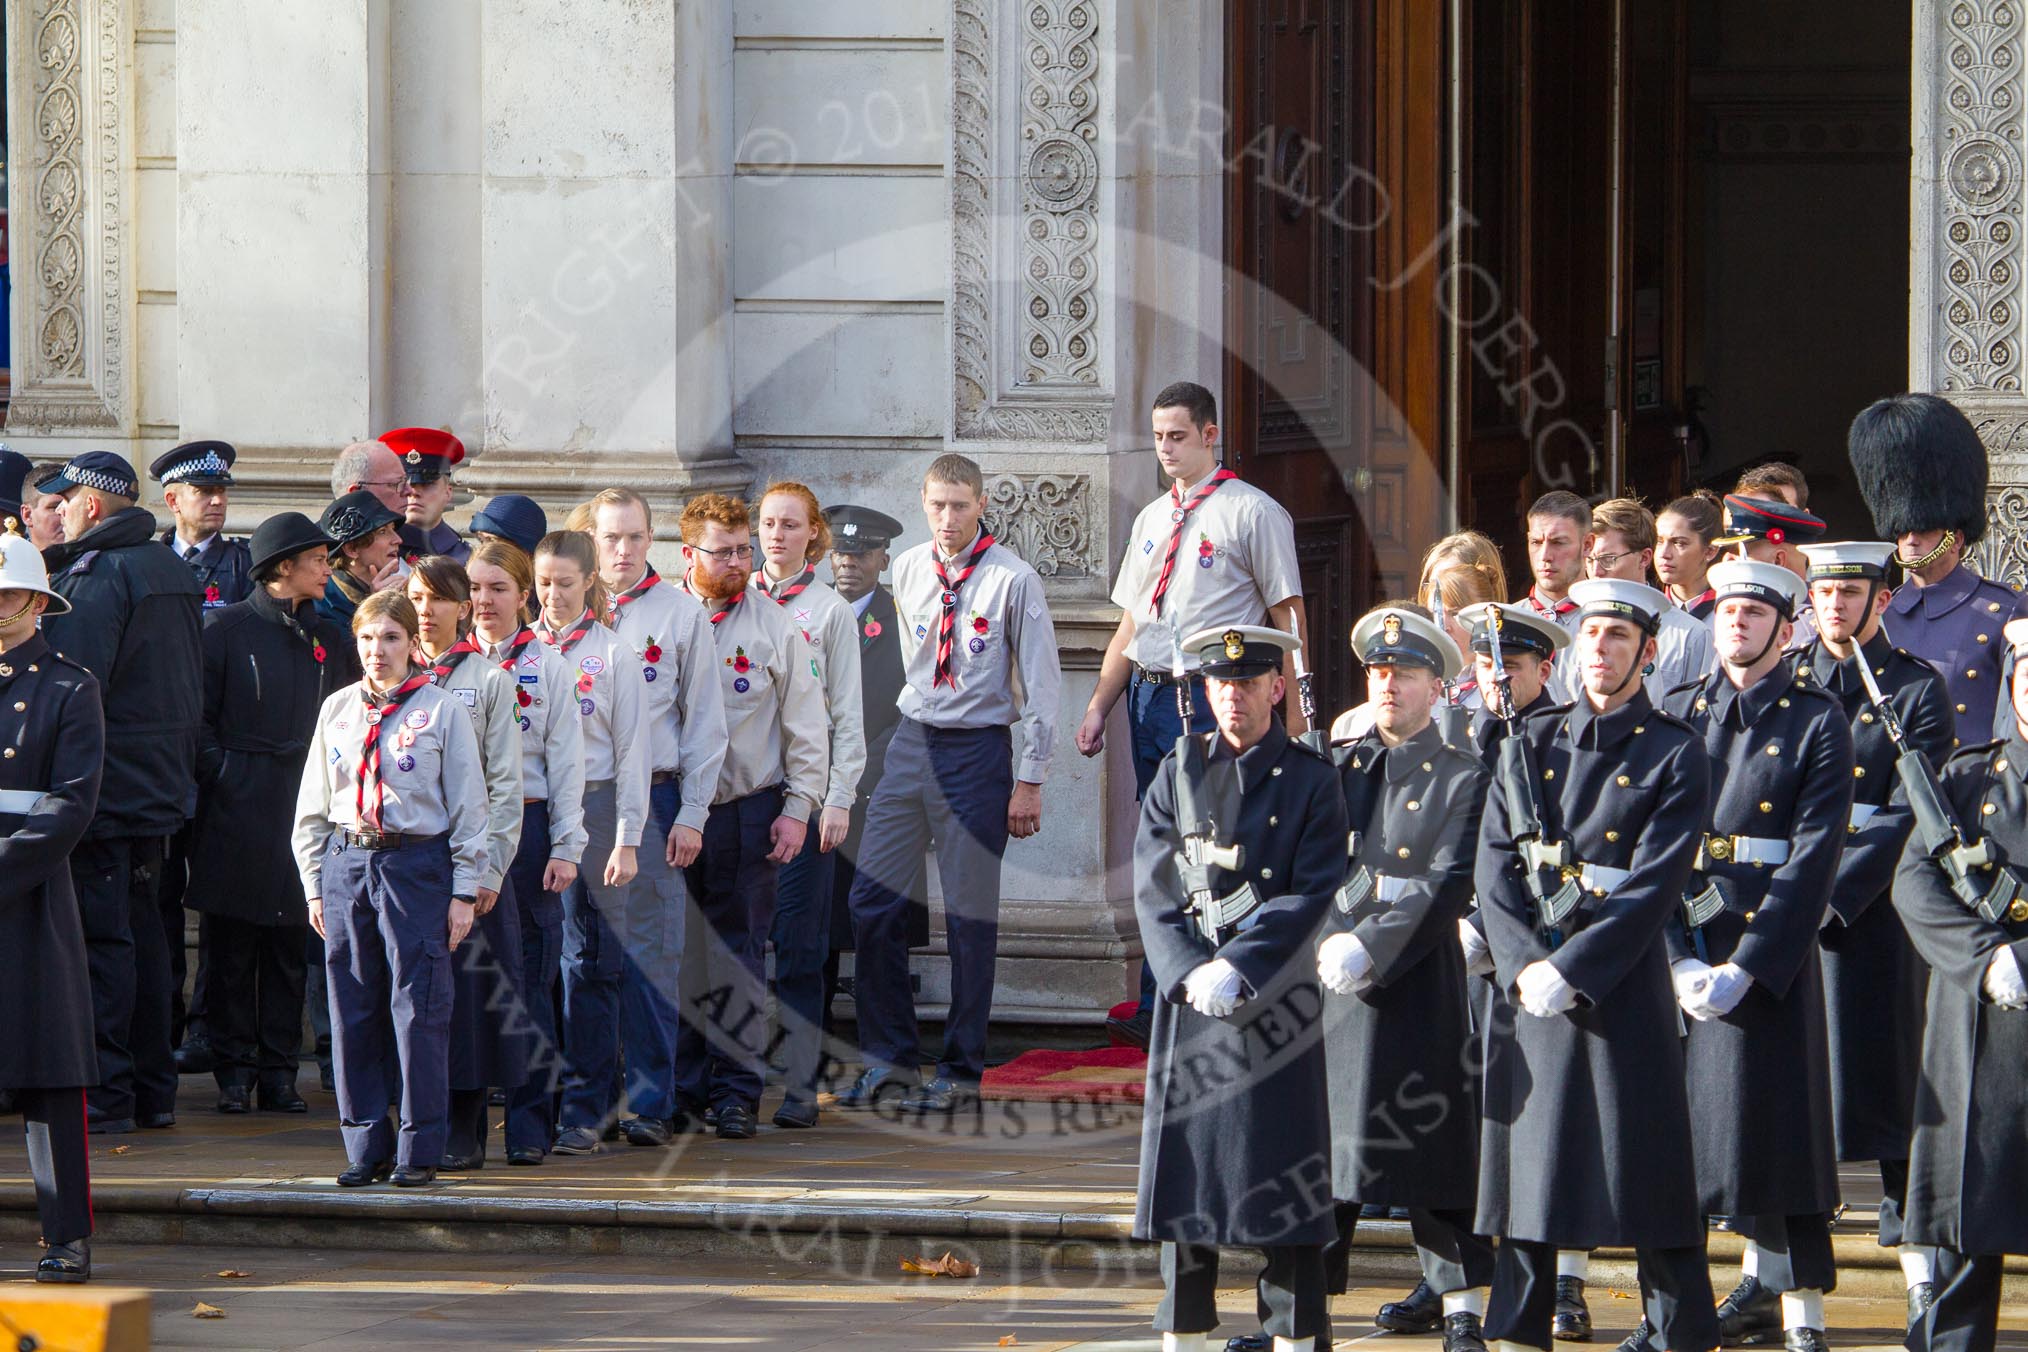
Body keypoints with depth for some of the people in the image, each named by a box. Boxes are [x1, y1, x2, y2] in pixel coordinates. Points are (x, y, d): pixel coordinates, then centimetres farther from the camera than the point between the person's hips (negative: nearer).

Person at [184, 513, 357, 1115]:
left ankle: (279, 1070, 9)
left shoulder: (331, 641, 14)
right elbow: (198, 718, 0)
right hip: (235, 811, -4)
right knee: (230, 946, -1)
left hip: (302, 810, 4)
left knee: (290, 947, 4)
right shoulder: (225, 628, 0)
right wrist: (221, 774, -9)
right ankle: (234, 1070, 5)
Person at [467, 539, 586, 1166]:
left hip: (525, 825, -2)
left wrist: (566, 846, -4)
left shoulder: (549, 666, 5)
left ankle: (529, 1126, 1)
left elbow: (565, 761, 3)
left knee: (529, 975, -3)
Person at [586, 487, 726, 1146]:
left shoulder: (681, 614, 5)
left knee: (647, 951, -6)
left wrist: (692, 814, -1)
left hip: (651, 799, -2)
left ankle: (652, 1101, -2)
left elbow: (705, 721, 6)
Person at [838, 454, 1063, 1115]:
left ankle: (960, 1072, 10)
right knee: (873, 902, 1)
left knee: (970, 913, 0)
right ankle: (887, 1054, 14)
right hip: (911, 739, 5)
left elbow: (1041, 685, -5)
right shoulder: (907, 572, 7)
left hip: (978, 750, -5)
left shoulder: (1012, 580, -7)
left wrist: (1029, 781, -8)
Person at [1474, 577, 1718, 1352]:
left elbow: (1654, 888, -9)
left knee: (1646, 1167, -3)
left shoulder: (1673, 755, -1)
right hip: (1533, 990, 4)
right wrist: (1523, 966, -10)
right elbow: (1494, 867, 5)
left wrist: (1568, 970, -15)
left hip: (1623, 989, -4)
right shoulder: (1532, 745, 11)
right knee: (1524, 1169, 6)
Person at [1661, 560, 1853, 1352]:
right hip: (1682, 948, 4)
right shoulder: (1678, 713, 9)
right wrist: (1678, 960, -7)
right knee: (1714, 1122, 7)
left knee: (1779, 1127, -7)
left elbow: (1814, 858, -9)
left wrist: (1745, 967, -15)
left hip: (1769, 947, -4)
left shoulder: (1818, 722, -2)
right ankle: (1762, 1280, 19)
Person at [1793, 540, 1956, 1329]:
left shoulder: (1917, 689, -1)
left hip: (1872, 906, -3)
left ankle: (1920, 1266, 1)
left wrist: (1830, 896, -16)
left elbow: (1910, 815, -8)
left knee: (1888, 1068, -3)